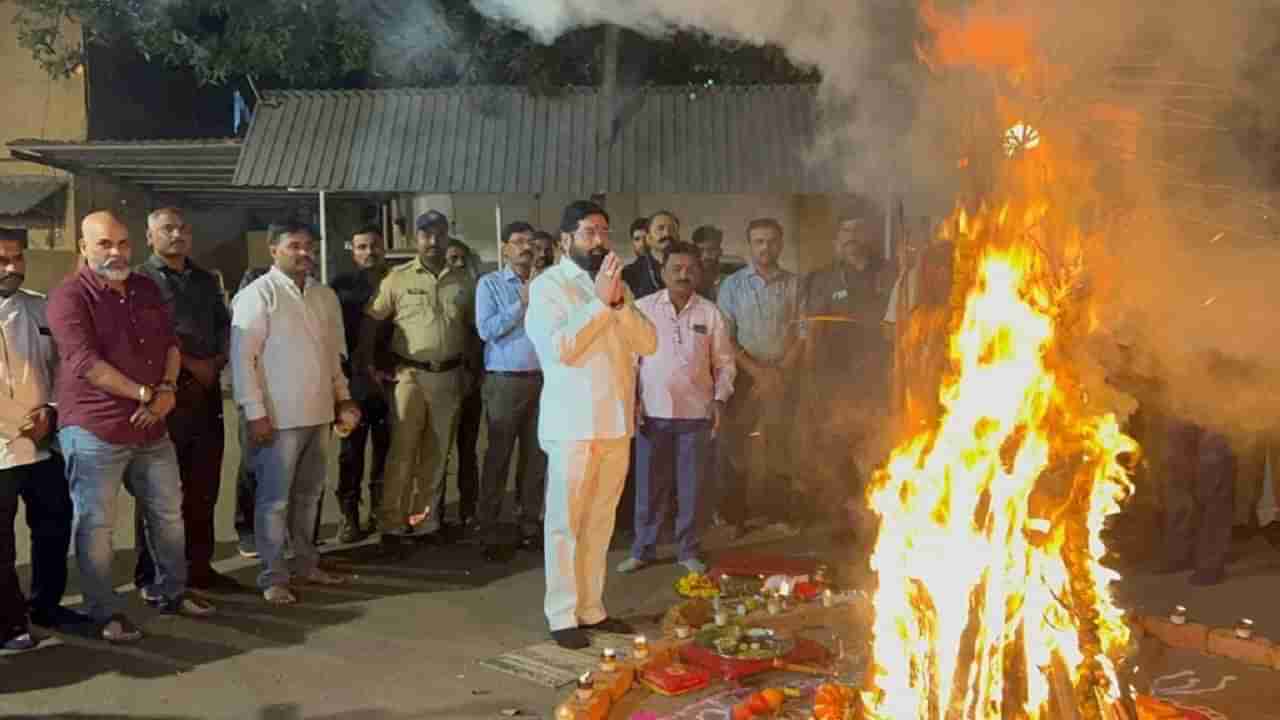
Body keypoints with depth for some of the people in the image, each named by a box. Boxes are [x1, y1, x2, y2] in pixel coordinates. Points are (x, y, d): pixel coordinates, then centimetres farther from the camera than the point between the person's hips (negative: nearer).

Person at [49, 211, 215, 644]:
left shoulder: (147, 289, 10)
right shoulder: (70, 297, -11)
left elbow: (170, 343, 11)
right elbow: (86, 363, -19)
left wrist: (167, 389, -8)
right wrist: (145, 394, -16)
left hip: (151, 428, 7)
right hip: (94, 431, -7)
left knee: (169, 513, 16)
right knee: (96, 526, 2)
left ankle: (169, 591, 33)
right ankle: (105, 612, 15)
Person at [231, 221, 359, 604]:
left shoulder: (325, 296, 11)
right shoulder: (257, 294, -9)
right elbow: (242, 357, -13)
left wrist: (342, 397, 13)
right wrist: (255, 413, -17)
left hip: (318, 412, 7)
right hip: (279, 415, -6)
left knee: (308, 494, 16)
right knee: (274, 499, 3)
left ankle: (305, 563, 29)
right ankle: (273, 577, 12)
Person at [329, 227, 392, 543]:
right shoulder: (340, 286, 4)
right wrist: (364, 369, -8)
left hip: (390, 380, 2)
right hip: (355, 382, -2)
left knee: (386, 450, 5)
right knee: (351, 452, 0)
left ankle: (381, 513, 16)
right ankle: (349, 516, 7)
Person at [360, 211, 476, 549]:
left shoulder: (463, 282, 8)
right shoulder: (398, 278, 0)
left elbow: (473, 327, 13)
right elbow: (371, 322, 1)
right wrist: (368, 365, -4)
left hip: (449, 376, 3)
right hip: (410, 374, -3)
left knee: (436, 454, 10)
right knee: (402, 452, -3)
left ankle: (425, 522, 20)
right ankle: (392, 526, 4)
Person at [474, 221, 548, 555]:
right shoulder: (490, 284, 2)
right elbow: (486, 329, -12)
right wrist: (522, 303, -11)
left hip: (542, 378, 3)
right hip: (505, 380, -3)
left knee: (536, 455, 7)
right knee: (498, 455, 0)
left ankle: (530, 522, 16)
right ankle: (488, 524, 7)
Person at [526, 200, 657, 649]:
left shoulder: (617, 285, 13)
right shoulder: (548, 285, -5)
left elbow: (648, 343, 3)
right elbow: (559, 348, -19)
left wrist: (619, 301, -11)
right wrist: (599, 301, -18)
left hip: (616, 422, 6)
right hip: (572, 423, -6)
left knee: (600, 522, 12)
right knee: (565, 522, 1)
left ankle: (591, 608, 22)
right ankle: (562, 616, 9)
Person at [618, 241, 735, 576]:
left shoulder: (710, 313, 4)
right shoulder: (643, 308, 1)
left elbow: (724, 362, 8)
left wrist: (719, 399, -2)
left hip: (696, 413, 1)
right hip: (652, 411, -1)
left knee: (691, 486, 7)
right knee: (649, 485, 6)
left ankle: (689, 551, 19)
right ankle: (642, 549, 18)